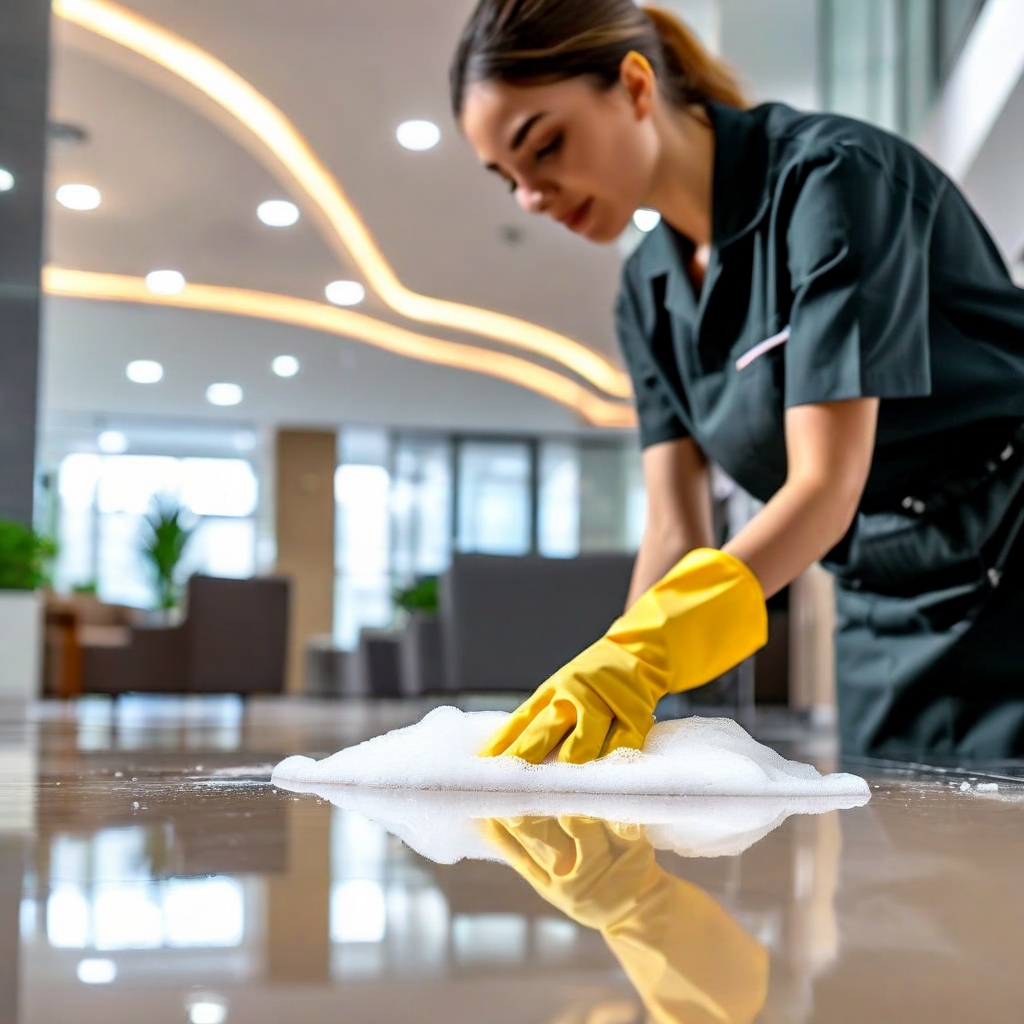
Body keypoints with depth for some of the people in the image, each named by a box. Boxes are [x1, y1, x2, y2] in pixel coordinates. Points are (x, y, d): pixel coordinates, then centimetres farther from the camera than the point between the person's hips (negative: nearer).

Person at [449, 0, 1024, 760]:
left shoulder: (832, 175, -18)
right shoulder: (650, 294, 5)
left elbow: (826, 485, -26)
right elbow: (675, 530, 1)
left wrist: (642, 650, -36)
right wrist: (605, 681, -15)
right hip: (884, 623, 6)